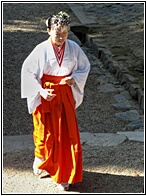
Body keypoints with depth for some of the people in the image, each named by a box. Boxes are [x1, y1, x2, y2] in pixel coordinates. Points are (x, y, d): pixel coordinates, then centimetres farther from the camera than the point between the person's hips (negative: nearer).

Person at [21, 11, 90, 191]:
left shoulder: (73, 48, -7)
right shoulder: (41, 49, -14)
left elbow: (85, 66, 6)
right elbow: (27, 70, -7)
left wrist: (74, 78, -13)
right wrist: (40, 91, -17)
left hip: (66, 95, 2)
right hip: (46, 96, -2)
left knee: (67, 134, 3)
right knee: (46, 132, 9)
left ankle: (63, 175, 16)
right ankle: (40, 158, 41)